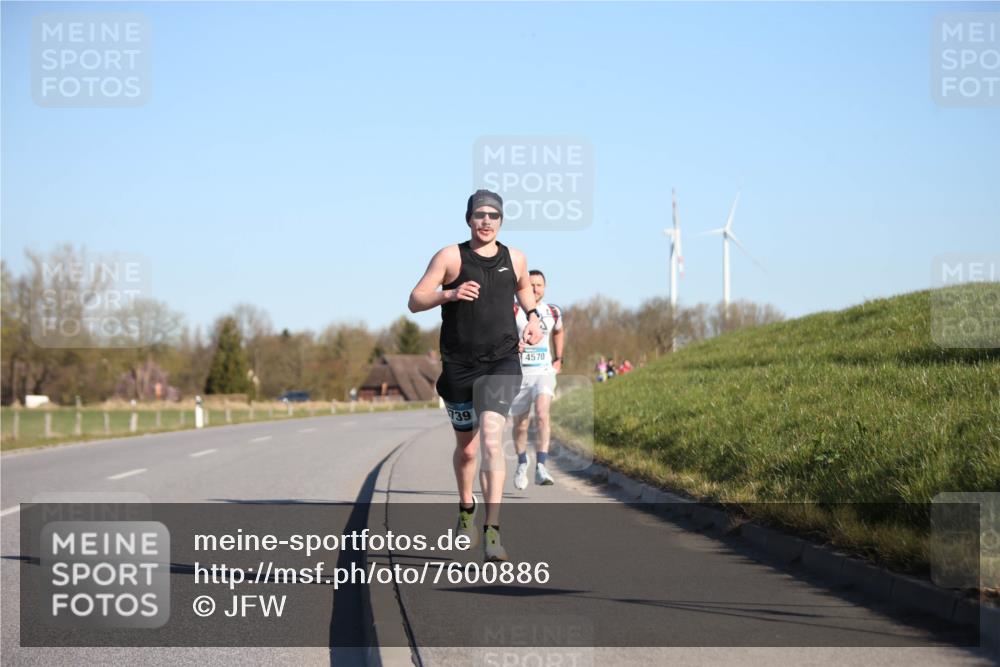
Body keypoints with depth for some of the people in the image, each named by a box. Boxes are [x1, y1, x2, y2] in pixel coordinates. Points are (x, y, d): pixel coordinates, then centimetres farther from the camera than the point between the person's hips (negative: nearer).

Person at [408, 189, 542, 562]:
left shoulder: (514, 259, 8)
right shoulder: (451, 257, -3)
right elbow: (415, 302, -7)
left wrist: (532, 316, 12)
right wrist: (449, 294, -25)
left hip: (502, 364, 0)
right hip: (459, 367, 0)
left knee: (491, 438, -21)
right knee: (466, 447, 14)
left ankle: (492, 532, -26)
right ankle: (466, 506, 45)